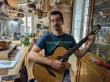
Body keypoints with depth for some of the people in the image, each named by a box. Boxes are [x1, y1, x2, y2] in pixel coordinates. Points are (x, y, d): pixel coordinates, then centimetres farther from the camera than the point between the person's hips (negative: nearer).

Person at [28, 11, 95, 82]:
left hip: (63, 73, 2)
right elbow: (31, 54, -18)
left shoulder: (70, 38, 1)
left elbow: (79, 55, 5)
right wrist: (51, 62, -27)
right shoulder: (46, 38, -8)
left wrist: (89, 45, -12)